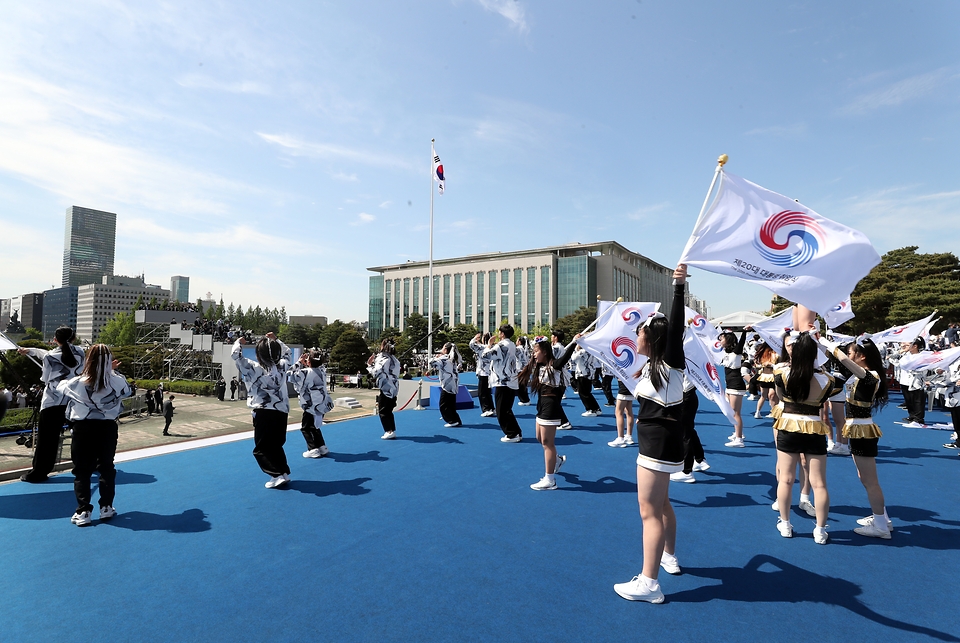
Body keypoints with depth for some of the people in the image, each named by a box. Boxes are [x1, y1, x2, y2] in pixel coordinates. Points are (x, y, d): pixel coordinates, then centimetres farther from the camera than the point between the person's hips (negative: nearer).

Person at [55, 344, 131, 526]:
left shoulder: (78, 383, -12)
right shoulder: (116, 382, -10)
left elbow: (60, 387, 10)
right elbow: (127, 390, 13)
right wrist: (112, 371, 16)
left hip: (83, 429, -1)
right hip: (107, 428, 2)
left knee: (82, 471, 8)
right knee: (107, 468, 14)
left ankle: (83, 511, 8)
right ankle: (106, 507, 20)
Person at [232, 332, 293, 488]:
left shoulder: (254, 368, -6)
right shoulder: (282, 366, 7)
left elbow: (235, 354, 0)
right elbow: (286, 352, 28)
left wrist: (239, 342, 17)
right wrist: (275, 340, 30)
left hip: (264, 413, -5)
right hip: (282, 413, 5)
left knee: (261, 449, 4)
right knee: (276, 446, 21)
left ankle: (278, 475, -8)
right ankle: (284, 472, 18)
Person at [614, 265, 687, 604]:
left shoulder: (668, 363, -16)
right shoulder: (651, 366, 8)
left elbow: (676, 328, -32)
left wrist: (679, 288, -39)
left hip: (660, 443, -10)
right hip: (657, 441, 10)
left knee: (649, 510, -5)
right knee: (661, 502, 25)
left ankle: (648, 583, 4)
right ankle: (669, 557, 44)